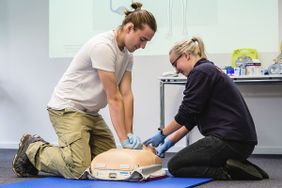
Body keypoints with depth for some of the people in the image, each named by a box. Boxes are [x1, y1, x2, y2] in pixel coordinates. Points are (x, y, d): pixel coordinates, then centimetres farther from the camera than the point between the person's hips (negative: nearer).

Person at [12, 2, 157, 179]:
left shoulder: (128, 55, 5)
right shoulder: (103, 46, -23)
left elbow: (126, 95, -1)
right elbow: (113, 98, -22)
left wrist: (130, 133, -11)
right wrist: (124, 138, -19)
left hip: (90, 112, 10)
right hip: (67, 108, -10)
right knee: (79, 168, -21)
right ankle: (33, 150, 4)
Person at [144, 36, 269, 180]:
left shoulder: (200, 72, -10)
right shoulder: (210, 69, 20)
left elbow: (186, 113, -12)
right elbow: (191, 119, 21)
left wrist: (162, 134, 2)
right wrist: (170, 141, 18)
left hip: (230, 140, -10)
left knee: (175, 166, 0)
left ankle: (228, 171, -12)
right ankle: (235, 166, 8)